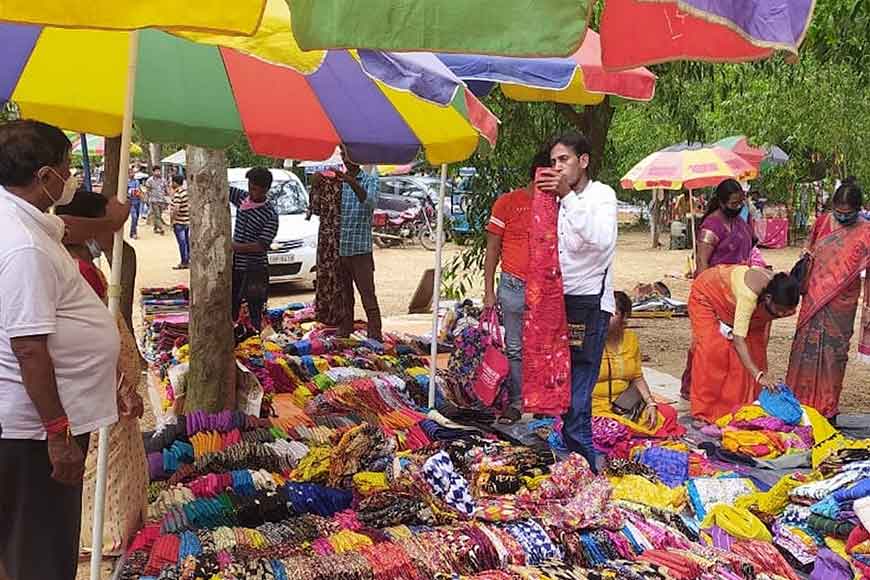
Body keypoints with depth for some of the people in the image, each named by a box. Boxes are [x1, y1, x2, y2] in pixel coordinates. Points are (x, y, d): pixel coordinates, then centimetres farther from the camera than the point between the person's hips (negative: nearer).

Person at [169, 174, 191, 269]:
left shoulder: (177, 194, -20)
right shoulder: (186, 191, 6)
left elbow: (176, 209, -25)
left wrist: (172, 220, -16)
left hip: (179, 222, -9)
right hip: (187, 221, 9)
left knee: (182, 243, -2)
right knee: (187, 241, 14)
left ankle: (183, 263, 3)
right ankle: (187, 261, 22)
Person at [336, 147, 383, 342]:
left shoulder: (370, 180, -1)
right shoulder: (336, 181, 12)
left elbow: (371, 203, -22)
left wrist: (352, 182, -37)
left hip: (360, 250, -4)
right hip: (338, 249, 4)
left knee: (368, 297, -6)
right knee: (343, 297, 12)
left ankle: (375, 337, -4)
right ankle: (343, 333, 21)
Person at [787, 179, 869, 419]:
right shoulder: (822, 222, 2)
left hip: (841, 303, -3)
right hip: (813, 298, 3)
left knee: (834, 352, 4)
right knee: (805, 348, 7)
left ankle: (828, 407, 16)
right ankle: (798, 400, 19)